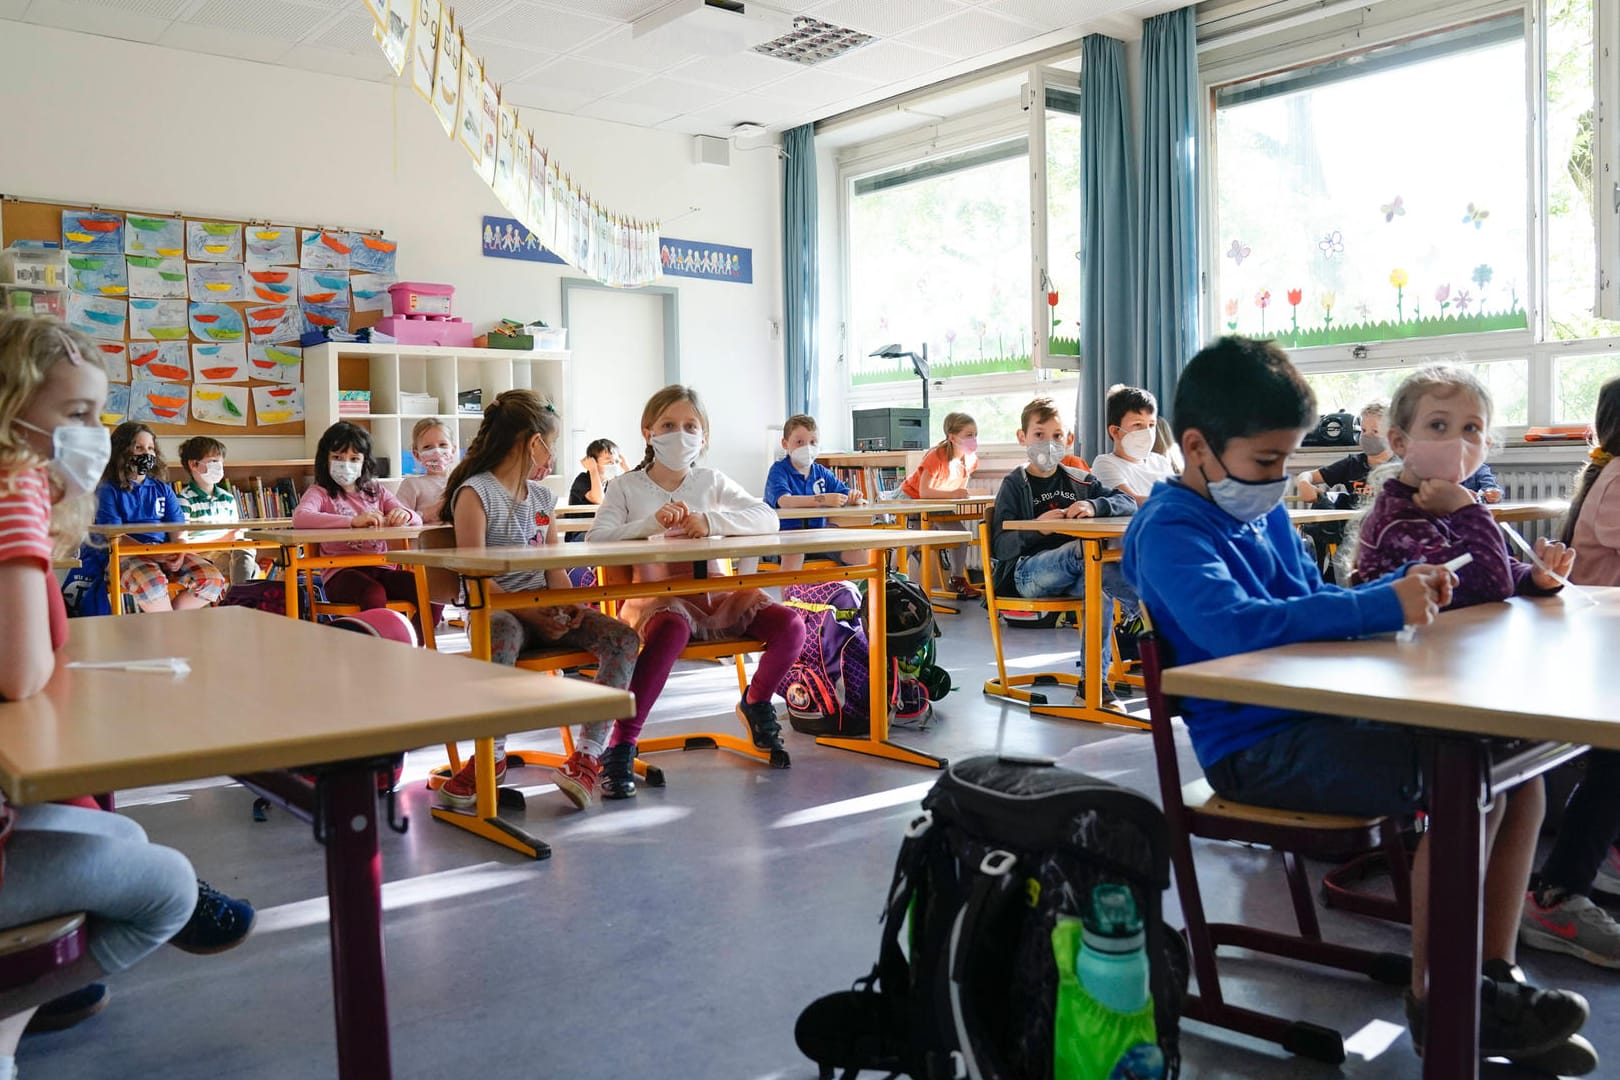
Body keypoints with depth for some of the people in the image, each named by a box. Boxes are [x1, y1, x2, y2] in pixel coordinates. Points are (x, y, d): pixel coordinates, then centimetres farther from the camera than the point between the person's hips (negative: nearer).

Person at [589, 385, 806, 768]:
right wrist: (651, 523, -25)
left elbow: (767, 519, -1)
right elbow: (597, 537, -10)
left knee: (789, 624, -16)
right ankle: (620, 744, -30)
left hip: (713, 596, 4)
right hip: (656, 596, -3)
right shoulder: (627, 486, 7)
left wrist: (711, 520, -18)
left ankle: (756, 704, 15)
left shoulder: (712, 481, 13)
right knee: (672, 628, -40)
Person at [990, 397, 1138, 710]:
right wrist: (1037, 528, -20)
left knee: (1099, 587, -33)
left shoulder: (1079, 481, 19)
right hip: (1025, 573, -3)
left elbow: (1128, 503, 9)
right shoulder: (1015, 485, 9)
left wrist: (1095, 506, -11)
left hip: (1071, 576, 4)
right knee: (1084, 549, -33)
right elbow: (1001, 547, -2)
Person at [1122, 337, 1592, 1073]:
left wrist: (1404, 588, 2)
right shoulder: (1169, 530, -15)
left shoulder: (1266, 513, 12)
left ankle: (1492, 981, 9)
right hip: (1256, 745, -9)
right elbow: (1230, 625, -33)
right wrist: (1382, 606, -31)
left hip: (1320, 716, 9)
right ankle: (1434, 998, -4)